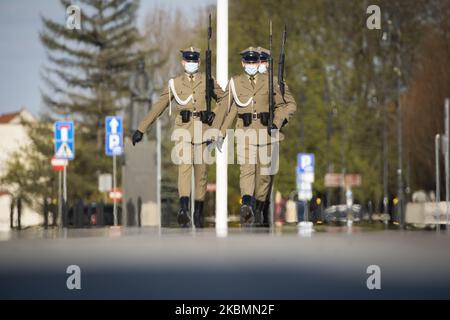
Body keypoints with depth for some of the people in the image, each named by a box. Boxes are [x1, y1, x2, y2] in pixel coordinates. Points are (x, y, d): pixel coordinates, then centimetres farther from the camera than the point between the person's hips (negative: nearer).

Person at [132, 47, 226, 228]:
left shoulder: (208, 81, 9)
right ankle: (184, 209, -31)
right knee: (184, 166, -19)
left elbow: (224, 100, 19)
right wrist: (141, 129, 4)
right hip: (183, 130, -1)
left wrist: (216, 121, 5)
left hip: (203, 130, 1)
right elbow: (158, 107, 8)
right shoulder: (175, 83, 8)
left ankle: (199, 211, 19)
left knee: (201, 171, 6)